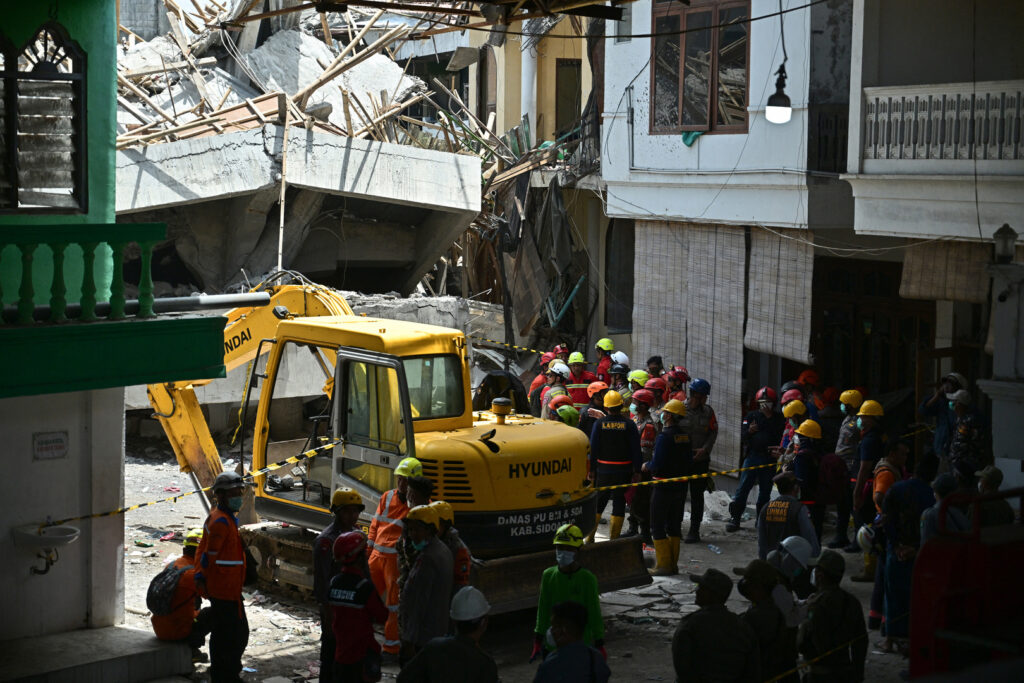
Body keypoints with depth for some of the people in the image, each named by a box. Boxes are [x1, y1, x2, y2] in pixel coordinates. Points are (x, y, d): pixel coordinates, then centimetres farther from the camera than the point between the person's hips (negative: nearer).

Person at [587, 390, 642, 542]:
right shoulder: (629, 424, -6)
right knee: (619, 503, 5)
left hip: (604, 469, 1)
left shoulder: (599, 423, -4)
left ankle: (590, 537, 16)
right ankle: (613, 539, 4)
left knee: (598, 502, 13)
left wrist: (592, 469, 5)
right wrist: (637, 471, 0)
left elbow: (593, 448, -2)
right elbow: (636, 449, -5)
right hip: (623, 471, -1)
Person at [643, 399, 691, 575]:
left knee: (657, 526, 1)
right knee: (674, 525, 14)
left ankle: (663, 565, 0)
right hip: (680, 486, 8)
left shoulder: (664, 436, -19)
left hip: (663, 487, -7)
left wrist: (646, 466, -2)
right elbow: (689, 460, 12)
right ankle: (673, 564, 18)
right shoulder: (686, 435, 4)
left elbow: (656, 466, -21)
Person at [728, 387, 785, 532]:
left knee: (765, 489, 6)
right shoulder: (751, 416, 8)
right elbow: (743, 436, 1)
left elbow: (779, 435, -5)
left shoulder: (778, 418, 9)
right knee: (743, 487, -6)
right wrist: (749, 431, -18)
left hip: (769, 459, 1)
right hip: (752, 456, -1)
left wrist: (769, 417, -10)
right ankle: (734, 518, -4)